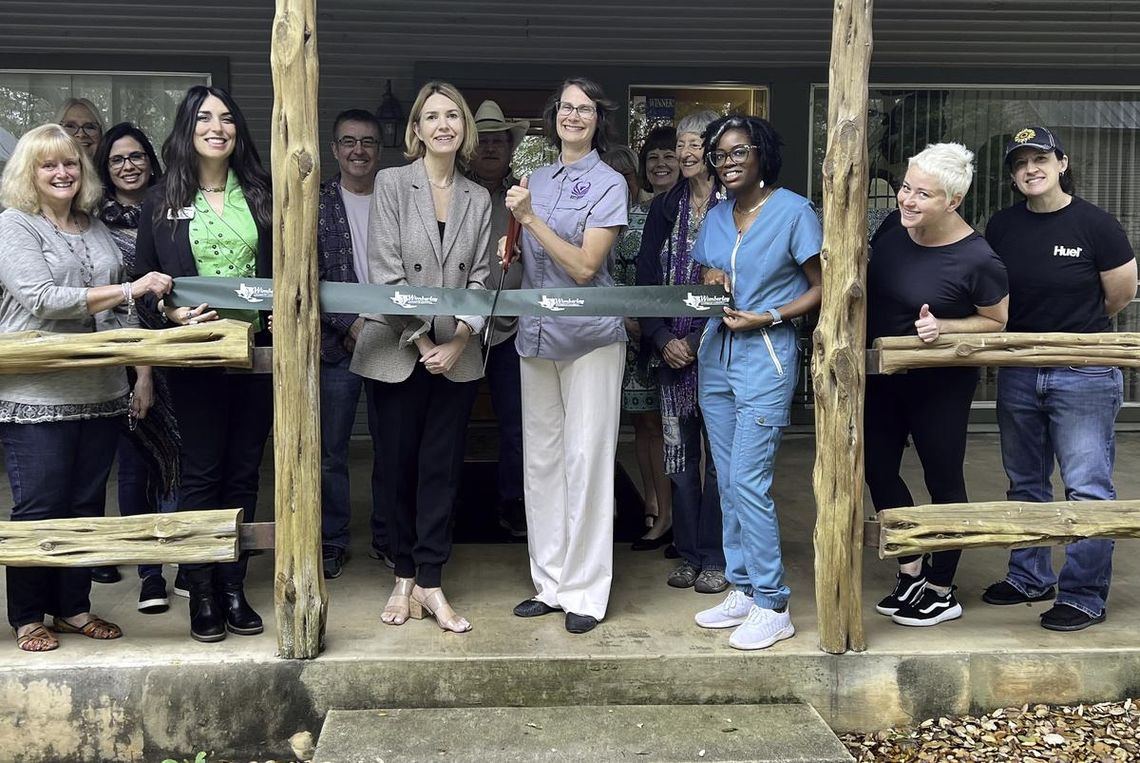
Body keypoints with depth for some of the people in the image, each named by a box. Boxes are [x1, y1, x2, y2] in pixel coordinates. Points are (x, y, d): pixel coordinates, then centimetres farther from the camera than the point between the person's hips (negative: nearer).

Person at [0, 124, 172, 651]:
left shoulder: (96, 228, 14)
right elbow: (43, 299, -16)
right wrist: (128, 290, -17)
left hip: (98, 389, 6)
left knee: (87, 504, 11)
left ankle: (73, 607, 24)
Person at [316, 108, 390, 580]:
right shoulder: (316, 204, 2)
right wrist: (351, 323, -13)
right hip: (336, 343, -1)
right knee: (330, 449, 6)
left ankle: (387, 537, 22)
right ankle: (332, 542, 19)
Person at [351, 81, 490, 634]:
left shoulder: (478, 199, 8)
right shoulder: (391, 184, -2)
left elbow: (479, 279, 5)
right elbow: (386, 273, -9)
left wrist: (458, 341, -9)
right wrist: (422, 342, -12)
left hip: (455, 354, 2)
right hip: (396, 353, -2)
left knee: (442, 468, 5)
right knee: (400, 466, 7)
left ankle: (429, 584, 13)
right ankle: (404, 578, 22)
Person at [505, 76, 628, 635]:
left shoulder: (609, 185, -5)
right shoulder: (537, 180, 13)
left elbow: (584, 266, -14)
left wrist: (529, 218, -16)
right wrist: (510, 248, 2)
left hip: (589, 336, -6)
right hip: (537, 333, 6)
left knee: (586, 459, -5)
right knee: (541, 458, 9)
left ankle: (586, 592, 5)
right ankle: (550, 583, 19)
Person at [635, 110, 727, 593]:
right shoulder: (664, 208, 12)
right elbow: (646, 277, 9)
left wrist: (699, 340, -13)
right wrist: (663, 339, -3)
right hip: (671, 348, 5)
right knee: (679, 450, 8)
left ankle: (715, 558, 11)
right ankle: (688, 554, 19)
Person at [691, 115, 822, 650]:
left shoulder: (793, 210, -6)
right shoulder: (715, 217, 12)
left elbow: (820, 288, -4)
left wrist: (766, 316, -14)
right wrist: (711, 282, -2)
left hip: (766, 354, -7)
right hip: (716, 352, 7)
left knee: (749, 483, -11)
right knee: (728, 482, 10)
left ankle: (772, 607, -1)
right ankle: (742, 590, 21)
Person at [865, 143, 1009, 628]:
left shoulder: (976, 260, -23)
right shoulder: (892, 227, -7)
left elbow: (995, 322, -9)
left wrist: (942, 327, -25)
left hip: (939, 384, -6)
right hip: (880, 376, 6)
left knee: (943, 480, 8)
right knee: (877, 469, 13)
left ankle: (941, 592, 24)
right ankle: (912, 569, 31)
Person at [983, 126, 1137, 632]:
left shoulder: (1096, 225, -9)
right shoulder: (1000, 228, 2)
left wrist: (1072, 329, 11)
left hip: (1084, 375, -5)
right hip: (1018, 374, 5)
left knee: (1087, 489, -2)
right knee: (1025, 485, 15)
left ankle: (1084, 597, 7)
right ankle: (1030, 578, 29)